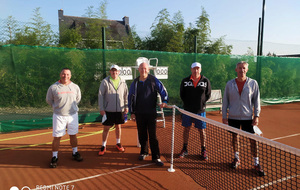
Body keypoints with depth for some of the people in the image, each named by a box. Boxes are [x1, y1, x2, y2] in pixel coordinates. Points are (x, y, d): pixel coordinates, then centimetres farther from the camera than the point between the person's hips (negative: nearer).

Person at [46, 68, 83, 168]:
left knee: (73, 135, 13)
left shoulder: (75, 87, 0)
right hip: (59, 116, -2)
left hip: (73, 115, 2)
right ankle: (54, 157, 16)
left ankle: (75, 153, 31)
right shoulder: (53, 87, -7)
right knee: (57, 137, 1)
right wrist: (57, 107, 7)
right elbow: (48, 100, 7)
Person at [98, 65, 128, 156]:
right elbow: (100, 95, -4)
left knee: (118, 126, 15)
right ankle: (103, 146, 19)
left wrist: (126, 106, 8)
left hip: (120, 110, 2)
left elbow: (126, 94, 10)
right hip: (108, 110, -2)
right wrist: (101, 109, -7)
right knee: (106, 128, 3)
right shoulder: (105, 81, -5)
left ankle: (118, 143, 32)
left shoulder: (122, 82, 3)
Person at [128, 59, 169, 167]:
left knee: (153, 136, -3)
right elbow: (131, 98, 9)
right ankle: (144, 152, 32)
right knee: (142, 135, 13)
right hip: (139, 114, 3)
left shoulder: (154, 80, -1)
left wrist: (164, 101, -17)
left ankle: (156, 157, 5)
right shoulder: (135, 83, 6)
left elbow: (163, 91, 1)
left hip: (151, 113, -3)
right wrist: (132, 112, 6)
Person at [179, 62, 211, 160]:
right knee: (186, 129, 9)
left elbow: (208, 95, 7)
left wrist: (201, 103, 0)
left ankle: (203, 151, 20)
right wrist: (187, 104, 3)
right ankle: (185, 149, 23)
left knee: (201, 130, 5)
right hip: (187, 110, 1)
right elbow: (182, 94, 9)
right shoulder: (185, 81, 2)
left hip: (200, 110, -1)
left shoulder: (206, 81, 0)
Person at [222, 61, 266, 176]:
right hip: (233, 117, 1)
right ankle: (236, 158, 31)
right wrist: (224, 116, 2)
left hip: (247, 117, -1)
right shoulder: (230, 84, 2)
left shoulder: (253, 83, -1)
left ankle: (256, 163, 15)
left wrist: (256, 115, -4)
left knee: (253, 139, 0)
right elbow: (225, 101, 5)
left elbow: (256, 100, 3)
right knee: (235, 137, 12)